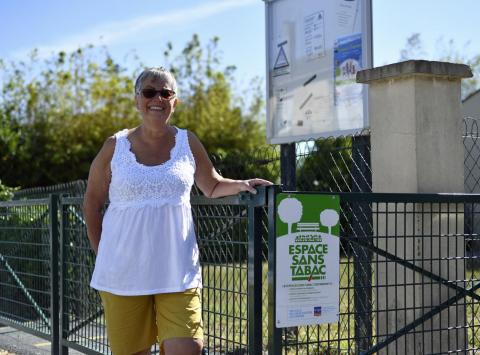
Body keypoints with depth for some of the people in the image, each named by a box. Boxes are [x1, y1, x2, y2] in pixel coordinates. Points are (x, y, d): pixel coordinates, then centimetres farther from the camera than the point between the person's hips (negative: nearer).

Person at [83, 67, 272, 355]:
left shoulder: (187, 143, 5)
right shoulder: (115, 147, 2)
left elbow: (213, 187, 18)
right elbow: (92, 202, 11)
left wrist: (240, 185, -1)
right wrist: (101, 252, 9)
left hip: (177, 272, 1)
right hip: (123, 274, 0)